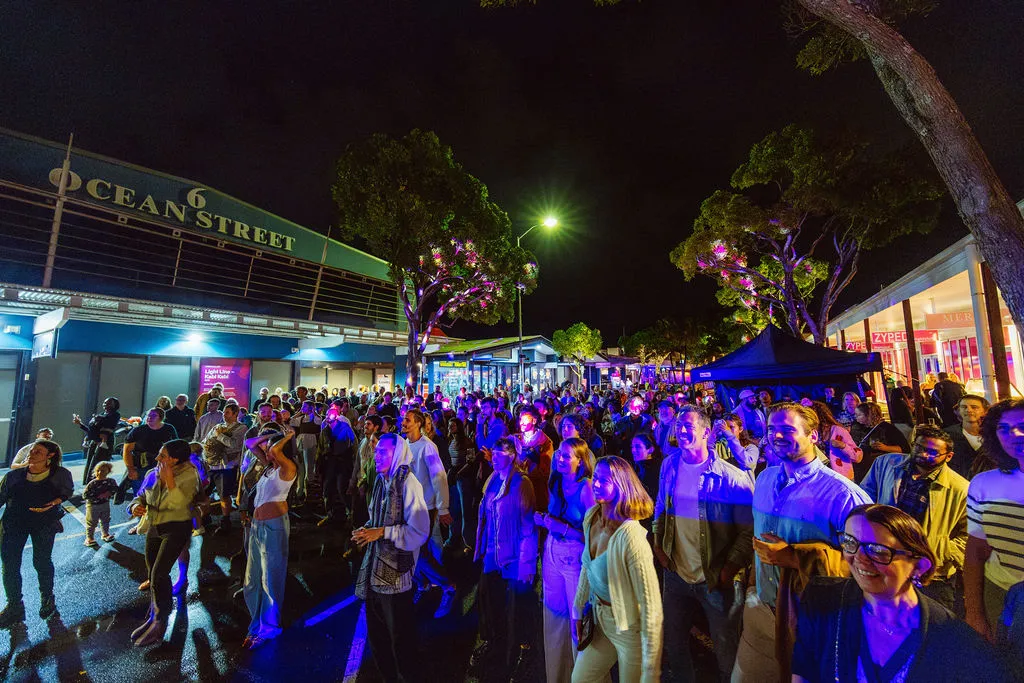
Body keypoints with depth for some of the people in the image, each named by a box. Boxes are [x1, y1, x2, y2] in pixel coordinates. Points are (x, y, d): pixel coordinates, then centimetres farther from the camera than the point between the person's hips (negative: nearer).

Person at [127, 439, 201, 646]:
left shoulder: (189, 475, -18)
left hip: (176, 529, -7)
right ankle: (156, 613, 41)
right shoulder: (155, 474, -1)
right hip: (155, 528, 7)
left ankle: (158, 622, 7)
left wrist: (170, 481, -33)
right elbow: (142, 495, 11)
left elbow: (180, 504, -27)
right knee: (152, 573, 19)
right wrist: (136, 505, -10)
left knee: (159, 574, -11)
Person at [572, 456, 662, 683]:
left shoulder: (630, 535, -31)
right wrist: (578, 610, 15)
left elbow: (650, 603, -26)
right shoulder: (591, 518, -8)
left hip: (630, 627, -7)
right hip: (600, 619, 7)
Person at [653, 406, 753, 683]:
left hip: (717, 579, -4)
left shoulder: (732, 478, -19)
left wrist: (732, 565, -18)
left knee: (726, 649, 17)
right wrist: (658, 543, 2)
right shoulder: (670, 465, -3)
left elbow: (748, 529, -14)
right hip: (676, 574, 5)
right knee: (673, 642, 23)